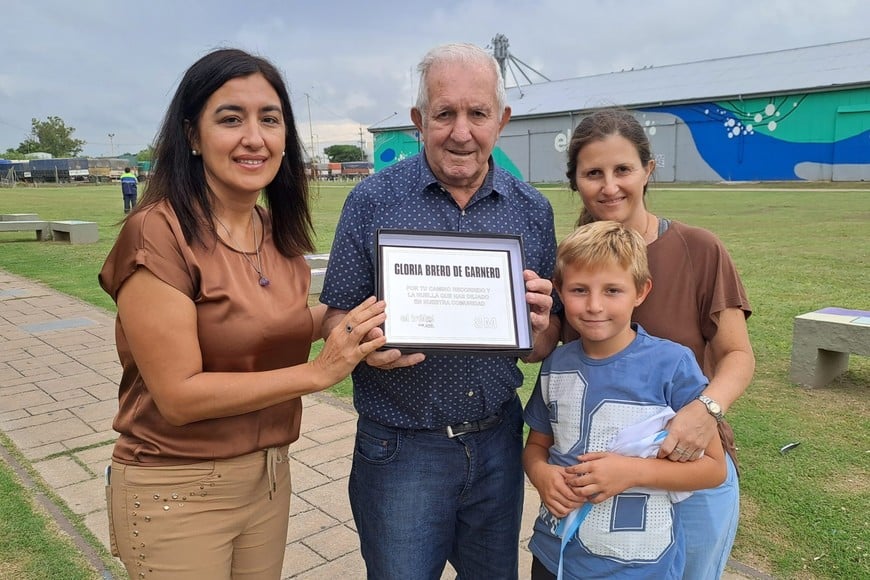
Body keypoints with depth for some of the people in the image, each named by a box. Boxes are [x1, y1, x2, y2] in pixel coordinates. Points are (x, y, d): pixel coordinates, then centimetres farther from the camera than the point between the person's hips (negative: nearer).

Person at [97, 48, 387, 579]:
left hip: (270, 475, 6)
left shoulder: (278, 233, 1)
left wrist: (342, 321, -3)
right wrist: (319, 372, -23)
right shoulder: (158, 233, -19)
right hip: (177, 492, -6)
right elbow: (179, 396, -21)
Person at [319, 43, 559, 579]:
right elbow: (337, 318, -3)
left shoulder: (533, 210, 1)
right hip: (400, 448, -3)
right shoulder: (373, 201, -8)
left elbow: (543, 348, 6)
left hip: (498, 441, 3)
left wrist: (541, 323, -16)